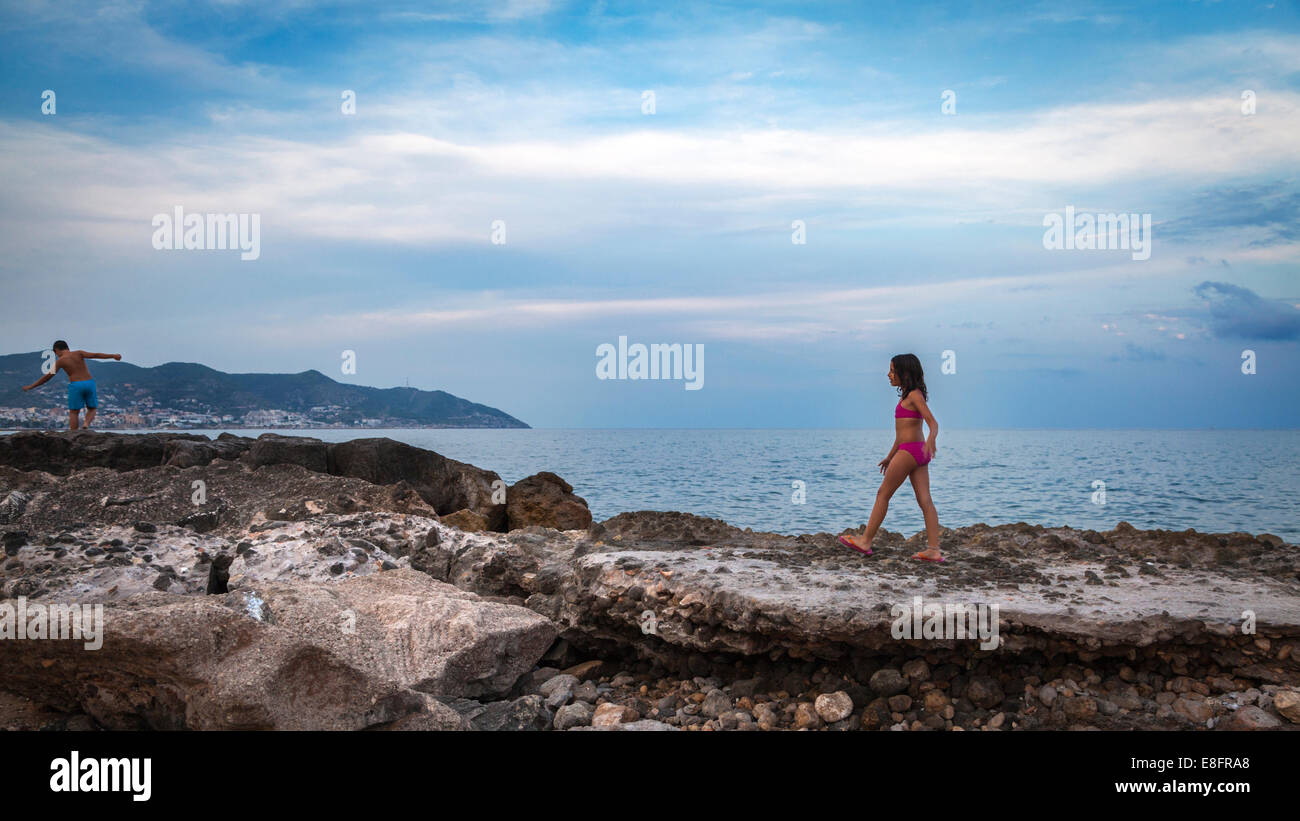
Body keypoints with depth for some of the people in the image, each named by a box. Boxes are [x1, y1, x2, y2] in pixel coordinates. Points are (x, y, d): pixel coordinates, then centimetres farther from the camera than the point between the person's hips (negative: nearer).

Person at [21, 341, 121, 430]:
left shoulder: (60, 361, 2)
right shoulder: (78, 353, 6)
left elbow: (48, 377, 3)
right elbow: (96, 355, -2)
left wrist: (31, 386, 12)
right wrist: (113, 356, -1)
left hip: (76, 385, -2)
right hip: (89, 383, 2)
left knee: (74, 413, 8)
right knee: (92, 409, 17)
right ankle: (86, 423, -13)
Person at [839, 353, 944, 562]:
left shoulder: (914, 395, -9)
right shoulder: (906, 396, 19)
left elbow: (933, 423, -20)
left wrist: (931, 440, -40)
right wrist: (890, 457, 29)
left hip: (910, 451, -9)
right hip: (917, 453, 9)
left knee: (883, 494, 1)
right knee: (925, 501, 2)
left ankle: (865, 541, 9)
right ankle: (934, 550, -2)